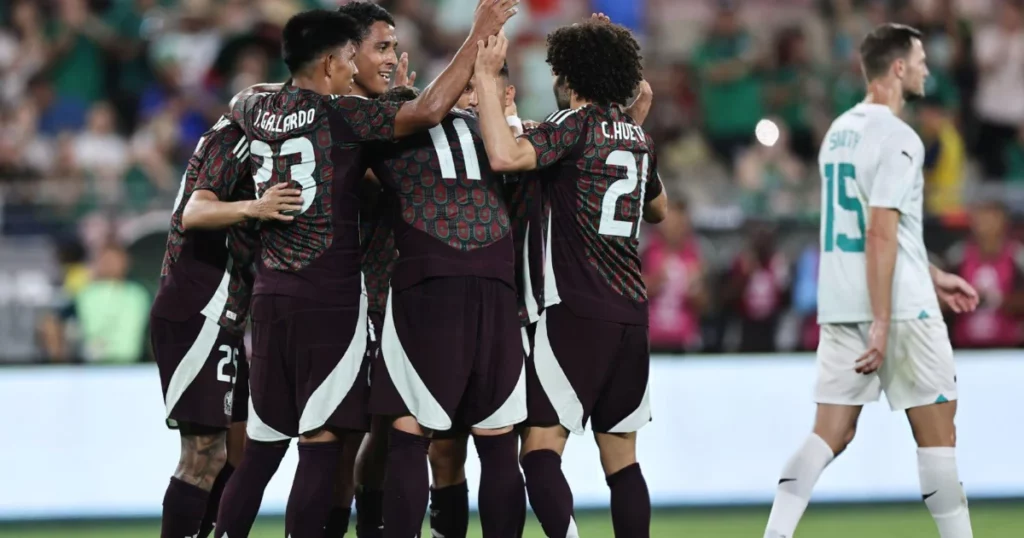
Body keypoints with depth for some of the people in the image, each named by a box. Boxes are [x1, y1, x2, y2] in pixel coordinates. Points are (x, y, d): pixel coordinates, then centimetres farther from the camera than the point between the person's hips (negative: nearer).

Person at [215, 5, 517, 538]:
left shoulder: (259, 110, 10)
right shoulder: (337, 114, -9)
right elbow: (427, 112, -18)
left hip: (270, 294, 7)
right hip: (329, 297, -7)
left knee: (261, 449, 11)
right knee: (321, 445, -6)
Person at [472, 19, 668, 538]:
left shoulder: (577, 123, -8)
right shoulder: (640, 137, 14)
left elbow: (505, 155, -27)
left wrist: (486, 78, -18)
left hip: (576, 312, -7)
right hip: (631, 314, 7)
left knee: (540, 448, -9)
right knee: (621, 458, 12)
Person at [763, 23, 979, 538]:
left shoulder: (840, 130, 16)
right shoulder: (897, 138, -12)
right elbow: (881, 233, -19)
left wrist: (932, 277, 30)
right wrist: (881, 323, -20)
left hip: (840, 306, 8)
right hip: (899, 306, -8)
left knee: (831, 435, 4)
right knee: (937, 431, 3)